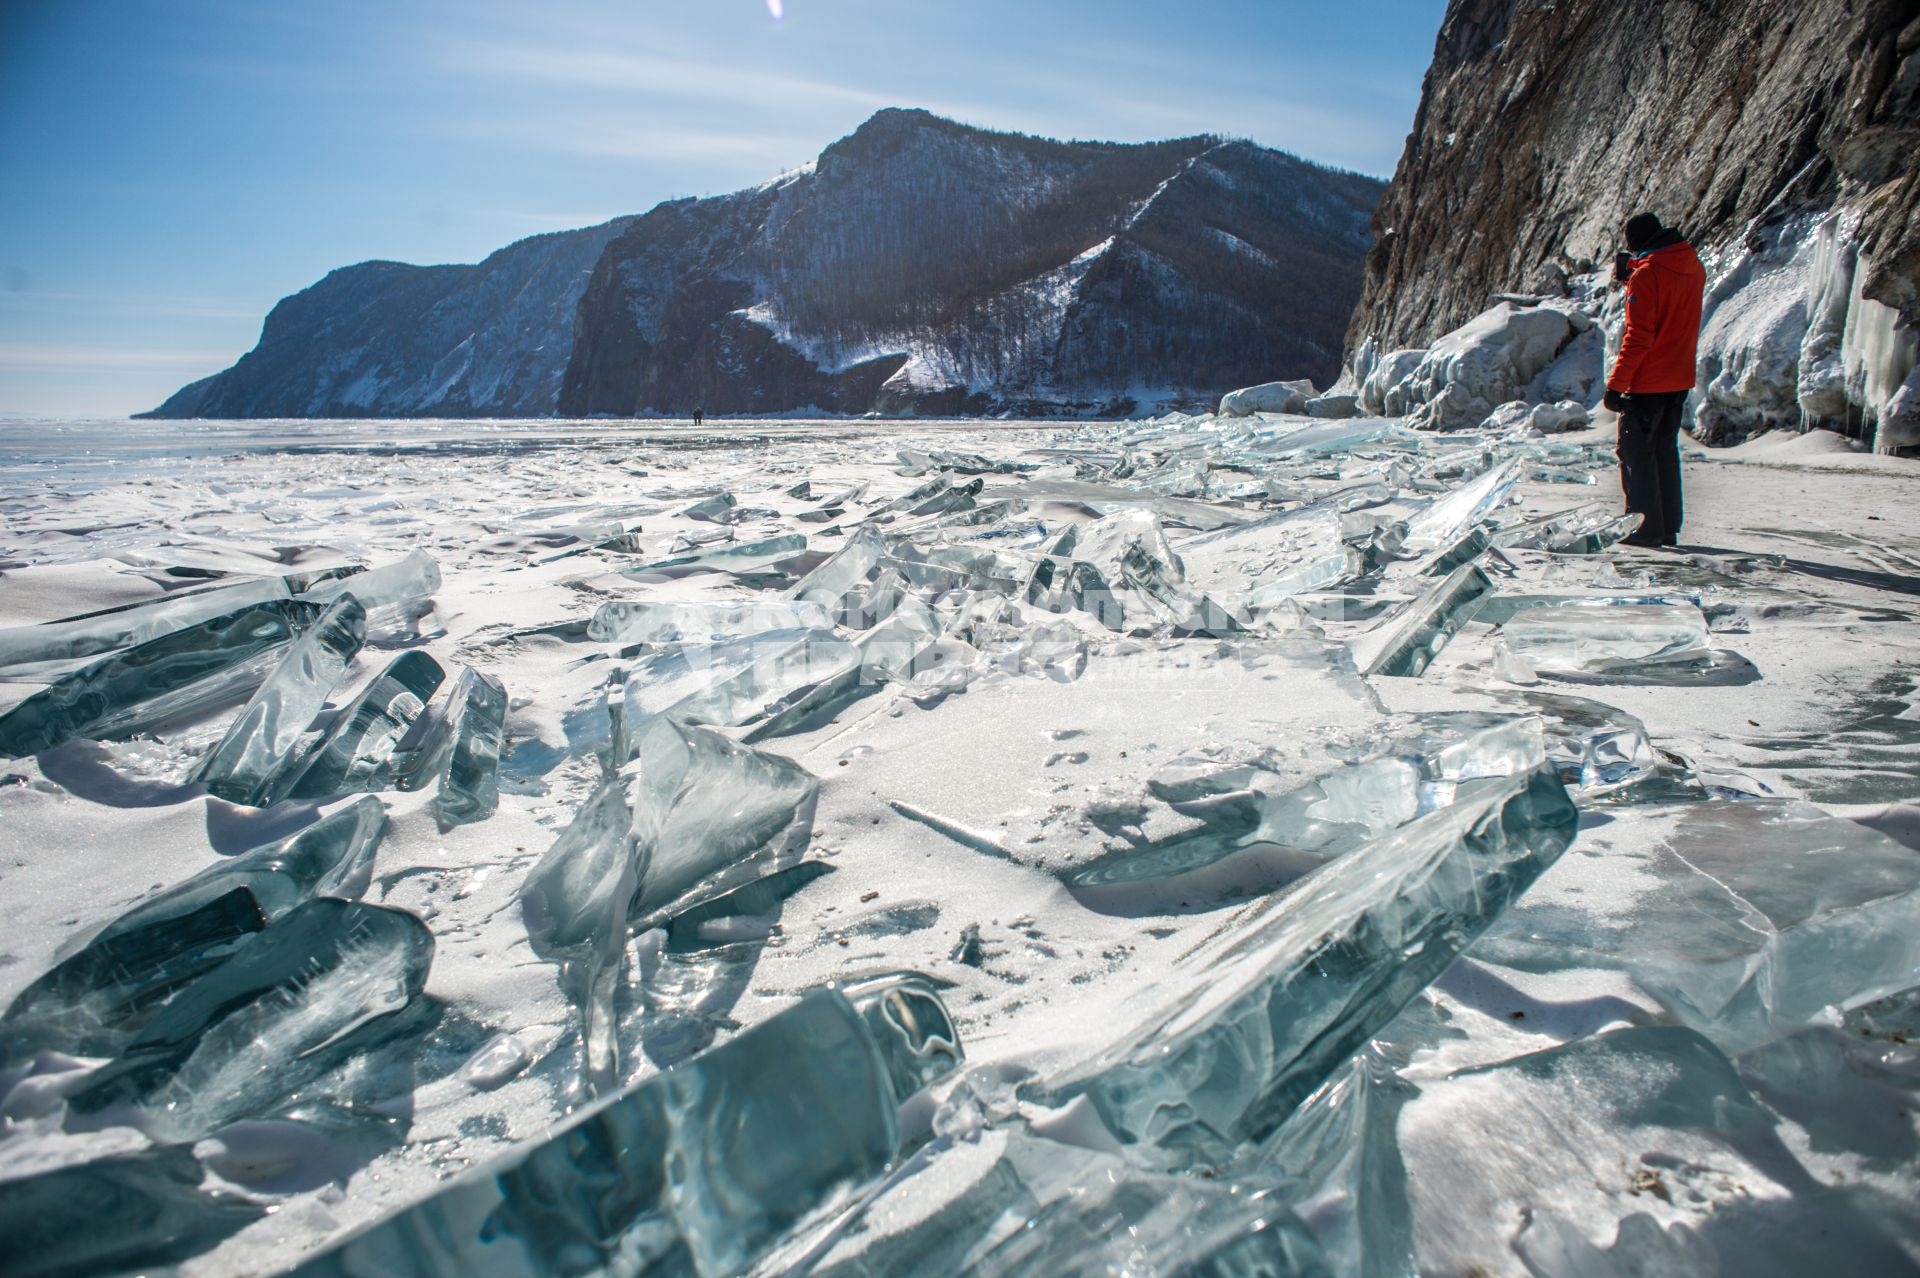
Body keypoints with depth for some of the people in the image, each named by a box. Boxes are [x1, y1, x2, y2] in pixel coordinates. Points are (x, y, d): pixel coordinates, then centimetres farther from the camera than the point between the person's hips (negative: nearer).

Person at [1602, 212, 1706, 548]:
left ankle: (1649, 526, -3)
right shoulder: (1694, 268, 8)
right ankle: (1669, 528, 17)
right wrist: (1632, 277, 17)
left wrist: (1615, 384, -17)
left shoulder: (1647, 274, -16)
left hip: (1647, 382, -8)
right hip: (1680, 379, 8)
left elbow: (1638, 337, -20)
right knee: (1666, 451, 14)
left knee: (1636, 451, 0)